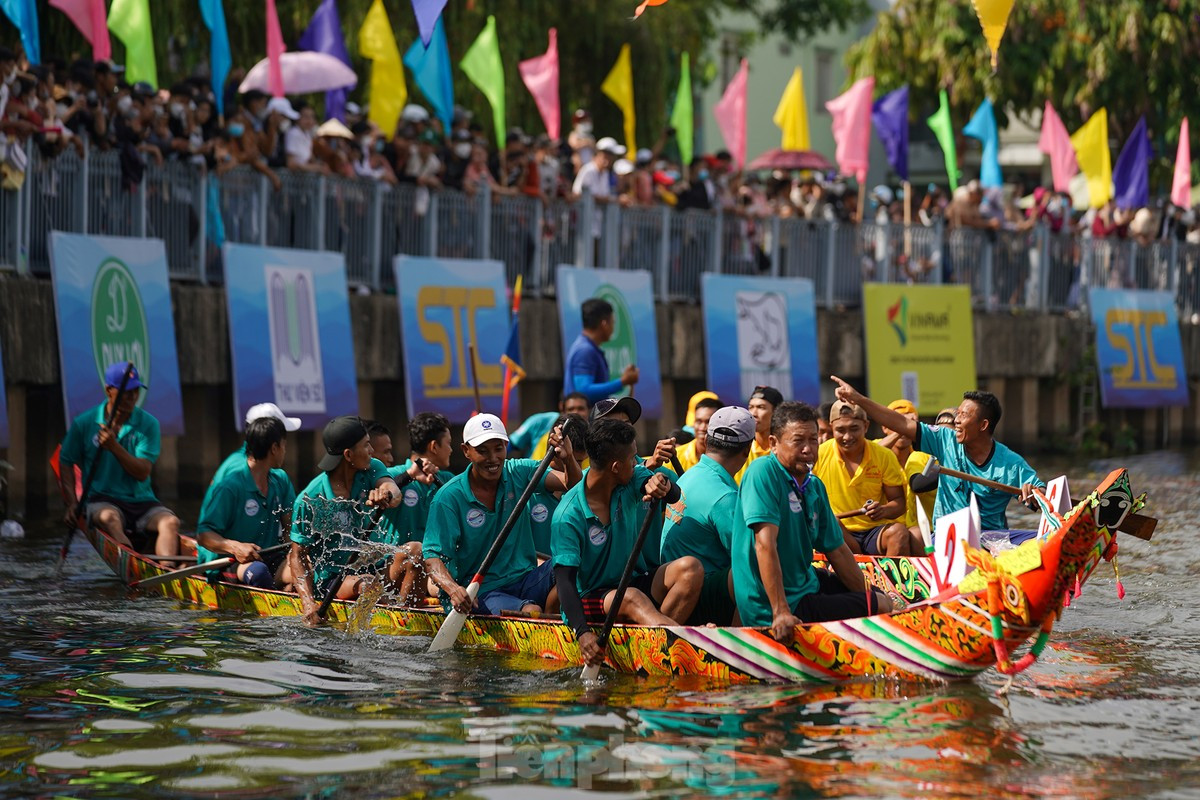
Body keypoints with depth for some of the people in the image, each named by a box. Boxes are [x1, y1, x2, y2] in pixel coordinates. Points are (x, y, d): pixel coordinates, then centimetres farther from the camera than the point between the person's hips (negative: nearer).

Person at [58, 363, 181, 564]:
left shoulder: (148, 424, 2)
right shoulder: (84, 423, 3)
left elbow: (143, 473, -6)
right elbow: (66, 463, 9)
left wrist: (115, 447, -20)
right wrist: (72, 504, -4)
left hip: (141, 501, 2)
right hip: (101, 499, -2)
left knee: (170, 521, -27)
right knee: (110, 518, -36)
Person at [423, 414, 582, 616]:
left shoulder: (519, 473, 3)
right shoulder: (449, 497, -8)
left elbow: (572, 485, -6)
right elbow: (433, 558, -13)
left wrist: (568, 457, -28)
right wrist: (453, 590, -33)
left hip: (525, 579, 5)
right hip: (482, 590, -5)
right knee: (531, 612, -35)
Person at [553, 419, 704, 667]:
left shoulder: (631, 481, -1)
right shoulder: (569, 516, -17)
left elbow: (674, 495, -16)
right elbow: (565, 579, -22)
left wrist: (662, 484, -43)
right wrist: (582, 633, -37)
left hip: (635, 580, 6)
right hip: (591, 598, -6)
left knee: (690, 567, -20)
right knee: (633, 599, -38)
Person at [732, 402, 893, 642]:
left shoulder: (815, 486, 7)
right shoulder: (764, 472, -19)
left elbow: (837, 550, 15)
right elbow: (765, 543, -28)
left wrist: (867, 597, 14)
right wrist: (781, 613, -34)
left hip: (806, 584, 9)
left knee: (880, 599, 21)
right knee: (882, 605, -6)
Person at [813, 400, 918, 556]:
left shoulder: (885, 457, 3)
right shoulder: (819, 455, -1)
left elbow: (898, 501, 6)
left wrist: (884, 510, -17)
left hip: (875, 532, 2)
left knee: (898, 532, -30)